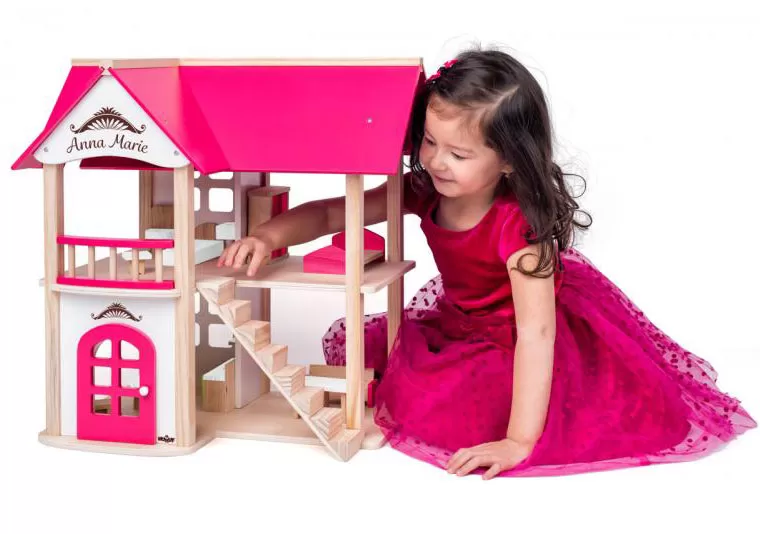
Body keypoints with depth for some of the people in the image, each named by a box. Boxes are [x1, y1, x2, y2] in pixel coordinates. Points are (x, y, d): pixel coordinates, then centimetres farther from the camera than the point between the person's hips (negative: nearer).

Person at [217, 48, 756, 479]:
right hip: (460, 320, 6)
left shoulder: (517, 221, -36)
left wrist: (519, 441, -43)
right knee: (347, 342, 2)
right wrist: (267, 237, -31)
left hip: (516, 339, -6)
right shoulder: (423, 190, -18)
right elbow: (331, 213, -12)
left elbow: (535, 333, -40)